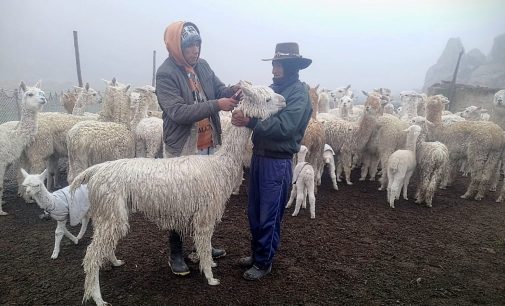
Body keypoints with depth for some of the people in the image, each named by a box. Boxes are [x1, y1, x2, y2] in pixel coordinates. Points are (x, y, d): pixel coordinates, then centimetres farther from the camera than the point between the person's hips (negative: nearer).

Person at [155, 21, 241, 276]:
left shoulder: (202, 65, 5)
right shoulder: (165, 74, -15)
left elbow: (218, 89, 9)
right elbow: (178, 112, -25)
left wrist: (232, 90, -14)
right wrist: (216, 105, -28)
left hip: (208, 146, 7)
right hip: (183, 149, -7)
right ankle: (176, 254, 27)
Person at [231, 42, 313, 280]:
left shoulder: (299, 91, -10)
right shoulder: (273, 88, 11)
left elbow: (284, 126, -22)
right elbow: (260, 117, 8)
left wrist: (249, 122, -26)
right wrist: (242, 112, -12)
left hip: (278, 162, -7)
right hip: (258, 156, 7)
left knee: (269, 217, 5)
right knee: (254, 213, 17)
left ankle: (264, 262, 23)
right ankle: (256, 253, 35)